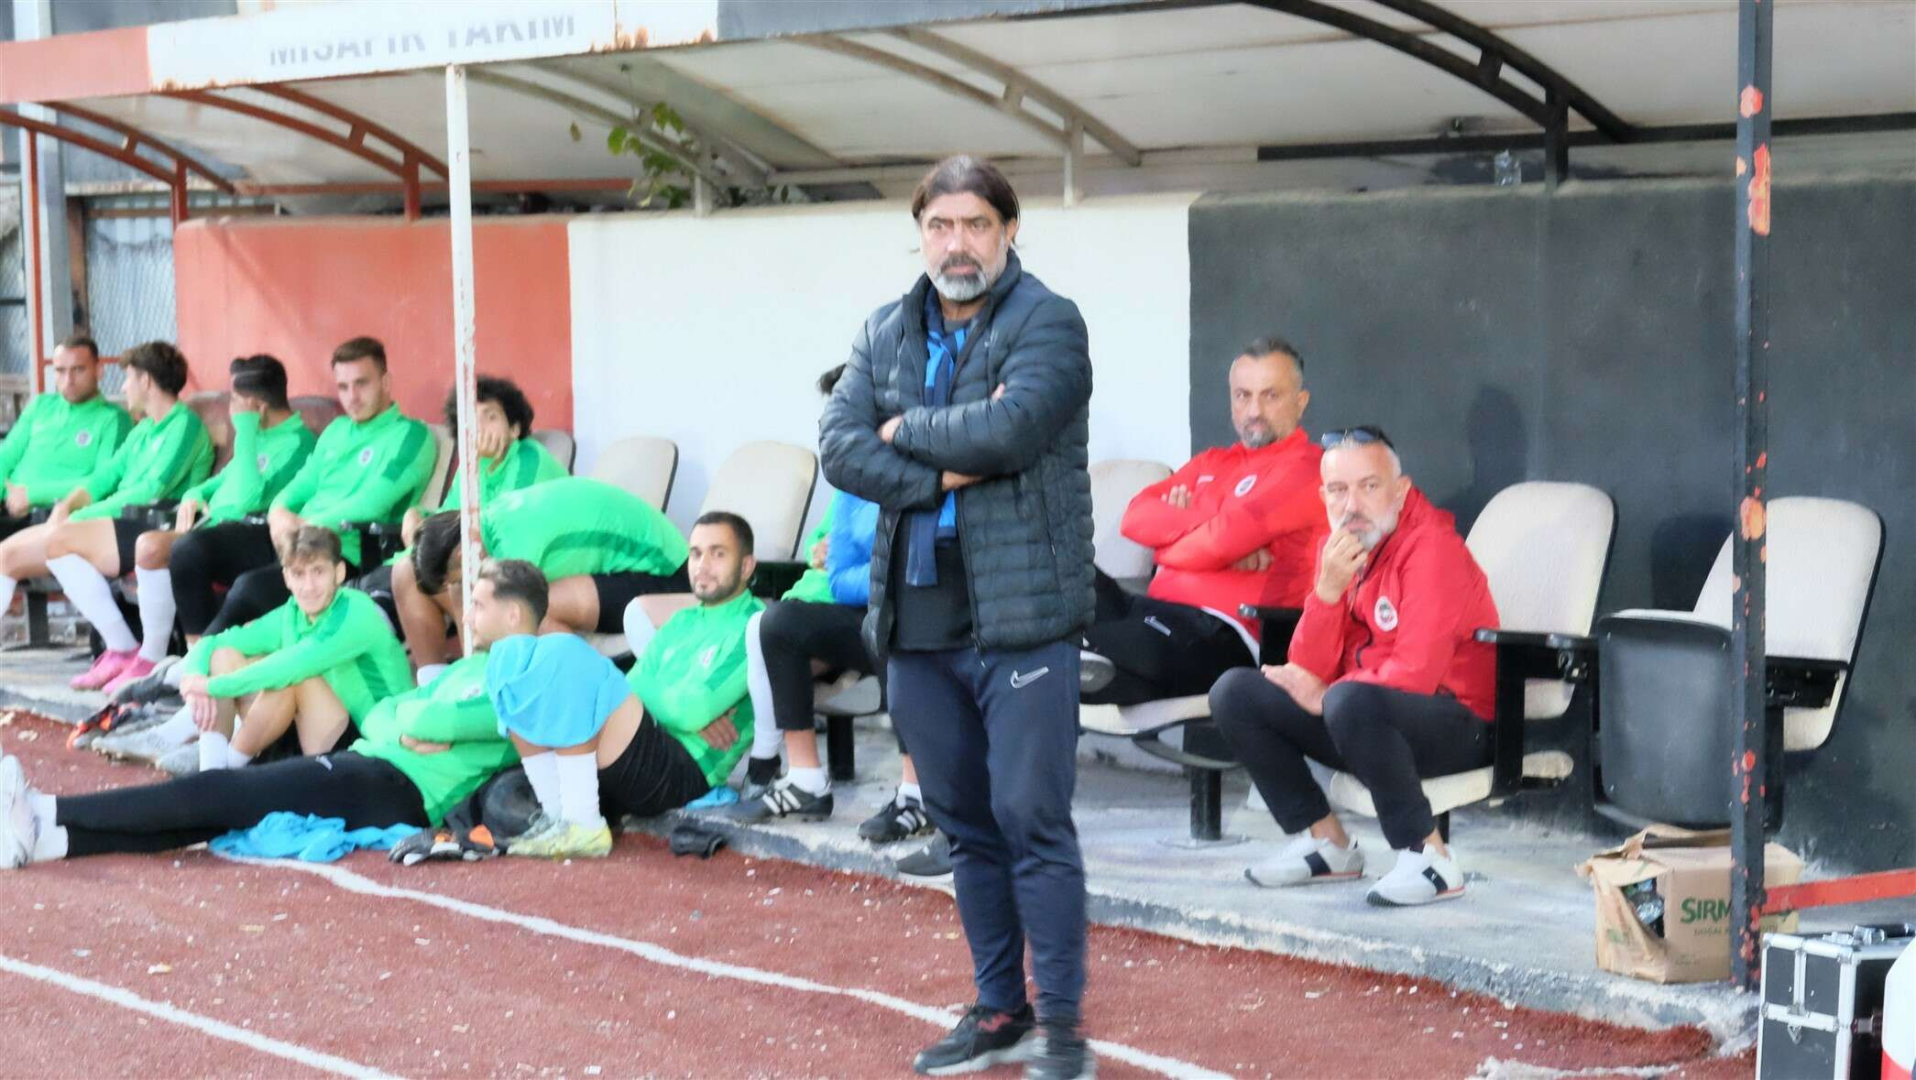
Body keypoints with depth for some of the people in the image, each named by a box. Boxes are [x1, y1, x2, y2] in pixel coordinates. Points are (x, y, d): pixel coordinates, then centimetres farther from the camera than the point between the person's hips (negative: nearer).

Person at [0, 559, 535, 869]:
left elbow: (431, 722, -20)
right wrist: (403, 731, -3)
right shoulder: (472, 667, 24)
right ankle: (46, 837, -15)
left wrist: (410, 716, 3)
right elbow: (379, 715, 19)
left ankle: (44, 813, -12)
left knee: (215, 795, -13)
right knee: (217, 800, -7)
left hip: (398, 792, -9)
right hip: (365, 765, 9)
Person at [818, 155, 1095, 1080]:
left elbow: (1010, 428, -21)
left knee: (1032, 821, -6)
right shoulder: (885, 333, 12)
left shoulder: (1047, 323, -5)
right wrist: (944, 475, -13)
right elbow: (839, 446, 0)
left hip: (1021, 615, -6)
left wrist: (907, 431, -6)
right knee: (964, 825, 13)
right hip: (916, 617, 6)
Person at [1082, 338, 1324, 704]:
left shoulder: (1304, 468, 0)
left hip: (1222, 636, -8)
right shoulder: (1212, 463, 25)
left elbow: (1219, 542, -13)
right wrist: (1206, 524, -8)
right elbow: (1136, 516, 8)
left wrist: (1166, 535, 7)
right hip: (1154, 609, 8)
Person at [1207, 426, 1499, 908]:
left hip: (1456, 725, -8)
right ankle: (1327, 843, 4)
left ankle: (1428, 857, -22)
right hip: (1361, 719, 8)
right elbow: (1308, 671, -1)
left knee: (1350, 701, -37)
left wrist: (1324, 697, -11)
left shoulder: (1431, 544, -16)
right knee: (1234, 692, -2)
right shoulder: (1338, 549, 6)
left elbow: (1416, 673, -24)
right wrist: (1328, 589, -16)